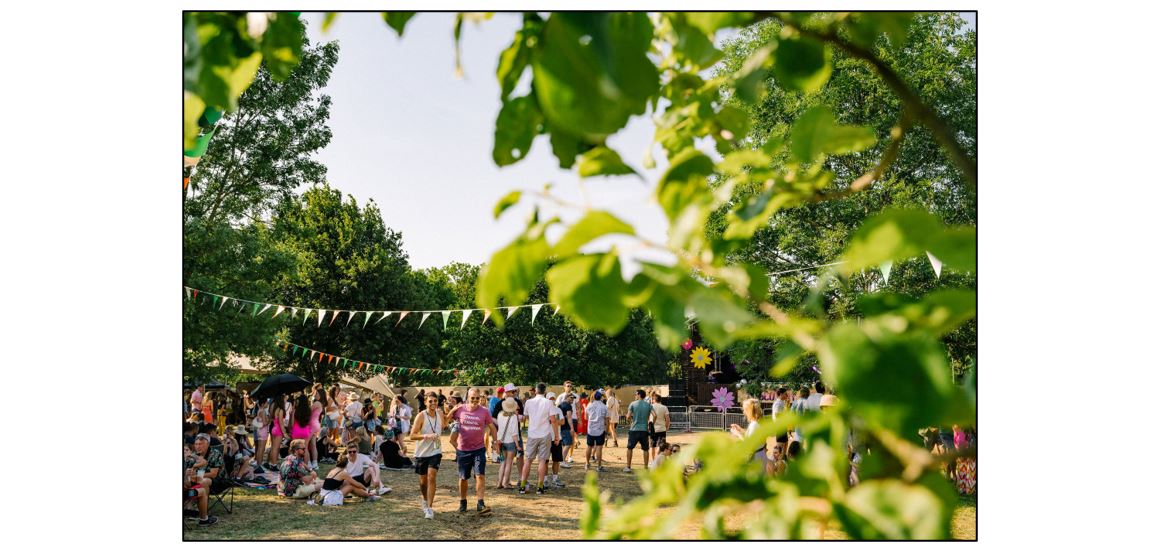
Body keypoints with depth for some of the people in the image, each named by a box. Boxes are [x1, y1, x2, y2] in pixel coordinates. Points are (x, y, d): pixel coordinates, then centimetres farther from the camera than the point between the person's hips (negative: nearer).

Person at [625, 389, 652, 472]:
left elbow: (628, 416, -7)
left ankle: (628, 467, 12)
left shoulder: (633, 404, -2)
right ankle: (646, 467, 10)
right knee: (645, 449, 9)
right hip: (644, 430, 2)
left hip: (634, 429, -2)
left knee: (630, 448, 11)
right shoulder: (648, 405, 3)